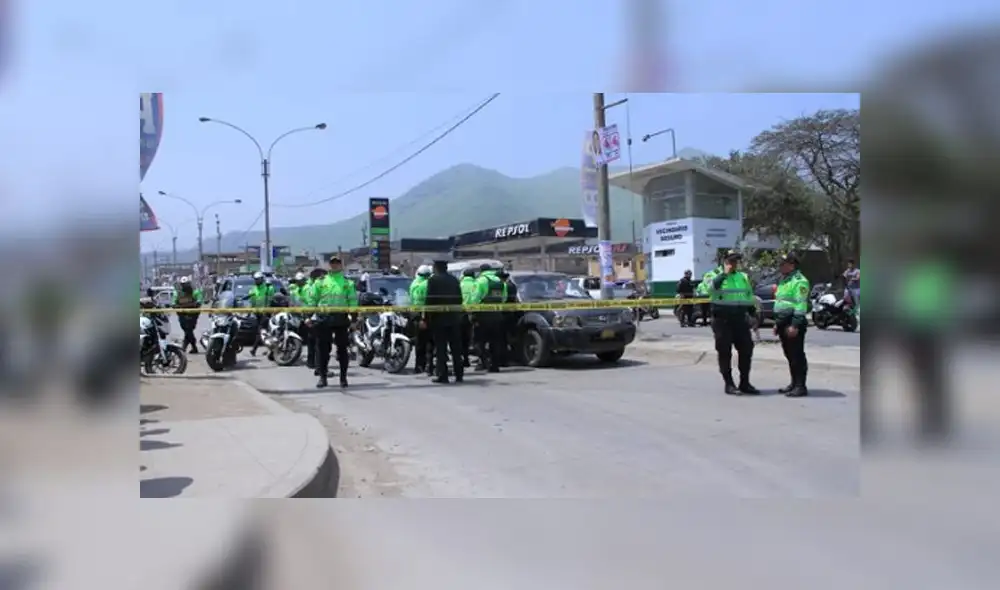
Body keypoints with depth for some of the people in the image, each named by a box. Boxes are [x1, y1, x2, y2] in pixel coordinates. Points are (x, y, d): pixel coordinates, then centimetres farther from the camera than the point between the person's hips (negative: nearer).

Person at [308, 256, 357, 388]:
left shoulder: (348, 283, 9)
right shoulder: (320, 282, 11)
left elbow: (353, 301, 4)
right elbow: (312, 300, 11)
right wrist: (310, 316, 4)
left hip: (341, 319, -1)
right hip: (323, 318, 1)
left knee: (342, 348, 3)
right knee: (322, 348, 3)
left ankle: (343, 377, 10)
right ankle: (322, 376, 10)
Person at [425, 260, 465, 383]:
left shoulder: (433, 280, -7)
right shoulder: (454, 280, 8)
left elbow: (430, 300, -10)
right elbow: (459, 299, 9)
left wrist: (428, 318, -5)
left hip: (439, 318, -4)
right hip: (454, 318, 4)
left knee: (441, 348, -1)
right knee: (456, 348, 9)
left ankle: (442, 375, -3)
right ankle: (459, 374, 11)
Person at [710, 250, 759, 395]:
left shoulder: (743, 277, 16)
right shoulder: (716, 276, -2)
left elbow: (750, 297, 23)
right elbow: (709, 287, -26)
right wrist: (724, 273, -19)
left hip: (740, 319, 5)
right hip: (722, 320, -5)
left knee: (746, 350, 6)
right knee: (725, 352, -1)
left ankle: (744, 383, 17)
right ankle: (729, 384, 7)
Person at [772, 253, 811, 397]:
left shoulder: (799, 281, -12)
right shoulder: (783, 280, 19)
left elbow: (801, 305, -19)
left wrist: (795, 325, -24)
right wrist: (777, 323, 23)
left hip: (794, 322, -10)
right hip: (783, 322, 10)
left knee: (797, 355, -6)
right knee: (789, 354, 14)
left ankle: (800, 386, -3)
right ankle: (794, 383, 22)